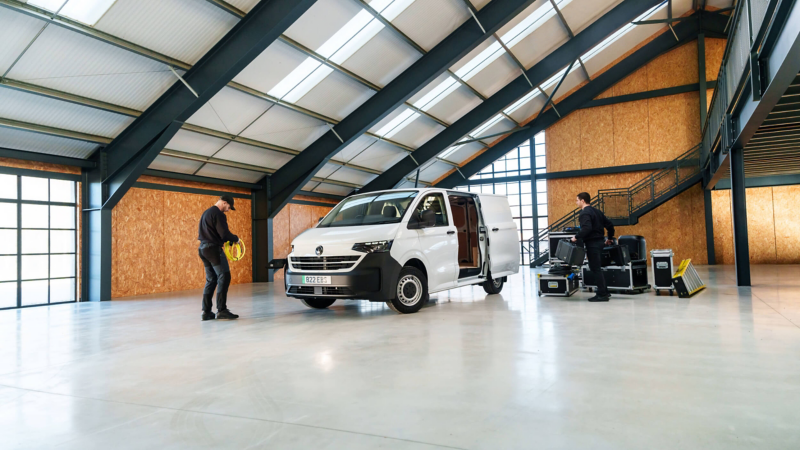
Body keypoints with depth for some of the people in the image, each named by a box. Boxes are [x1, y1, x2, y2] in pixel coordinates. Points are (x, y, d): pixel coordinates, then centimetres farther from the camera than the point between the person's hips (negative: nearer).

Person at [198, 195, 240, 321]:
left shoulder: (206, 213, 21)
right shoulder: (218, 214, -12)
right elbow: (225, 234, -19)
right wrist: (236, 238, 0)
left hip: (203, 249, 10)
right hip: (214, 248, -10)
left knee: (211, 280, 12)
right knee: (224, 277, -8)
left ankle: (206, 311, 11)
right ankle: (221, 310, -11)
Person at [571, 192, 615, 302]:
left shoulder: (585, 213, -14)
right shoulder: (596, 211, 15)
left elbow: (586, 229, -29)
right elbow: (609, 224, 18)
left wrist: (577, 237, -19)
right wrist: (610, 238, 28)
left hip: (592, 243, -10)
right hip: (599, 241, 10)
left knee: (595, 269, -5)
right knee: (597, 268, 17)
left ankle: (602, 294, -2)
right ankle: (604, 292, 20)